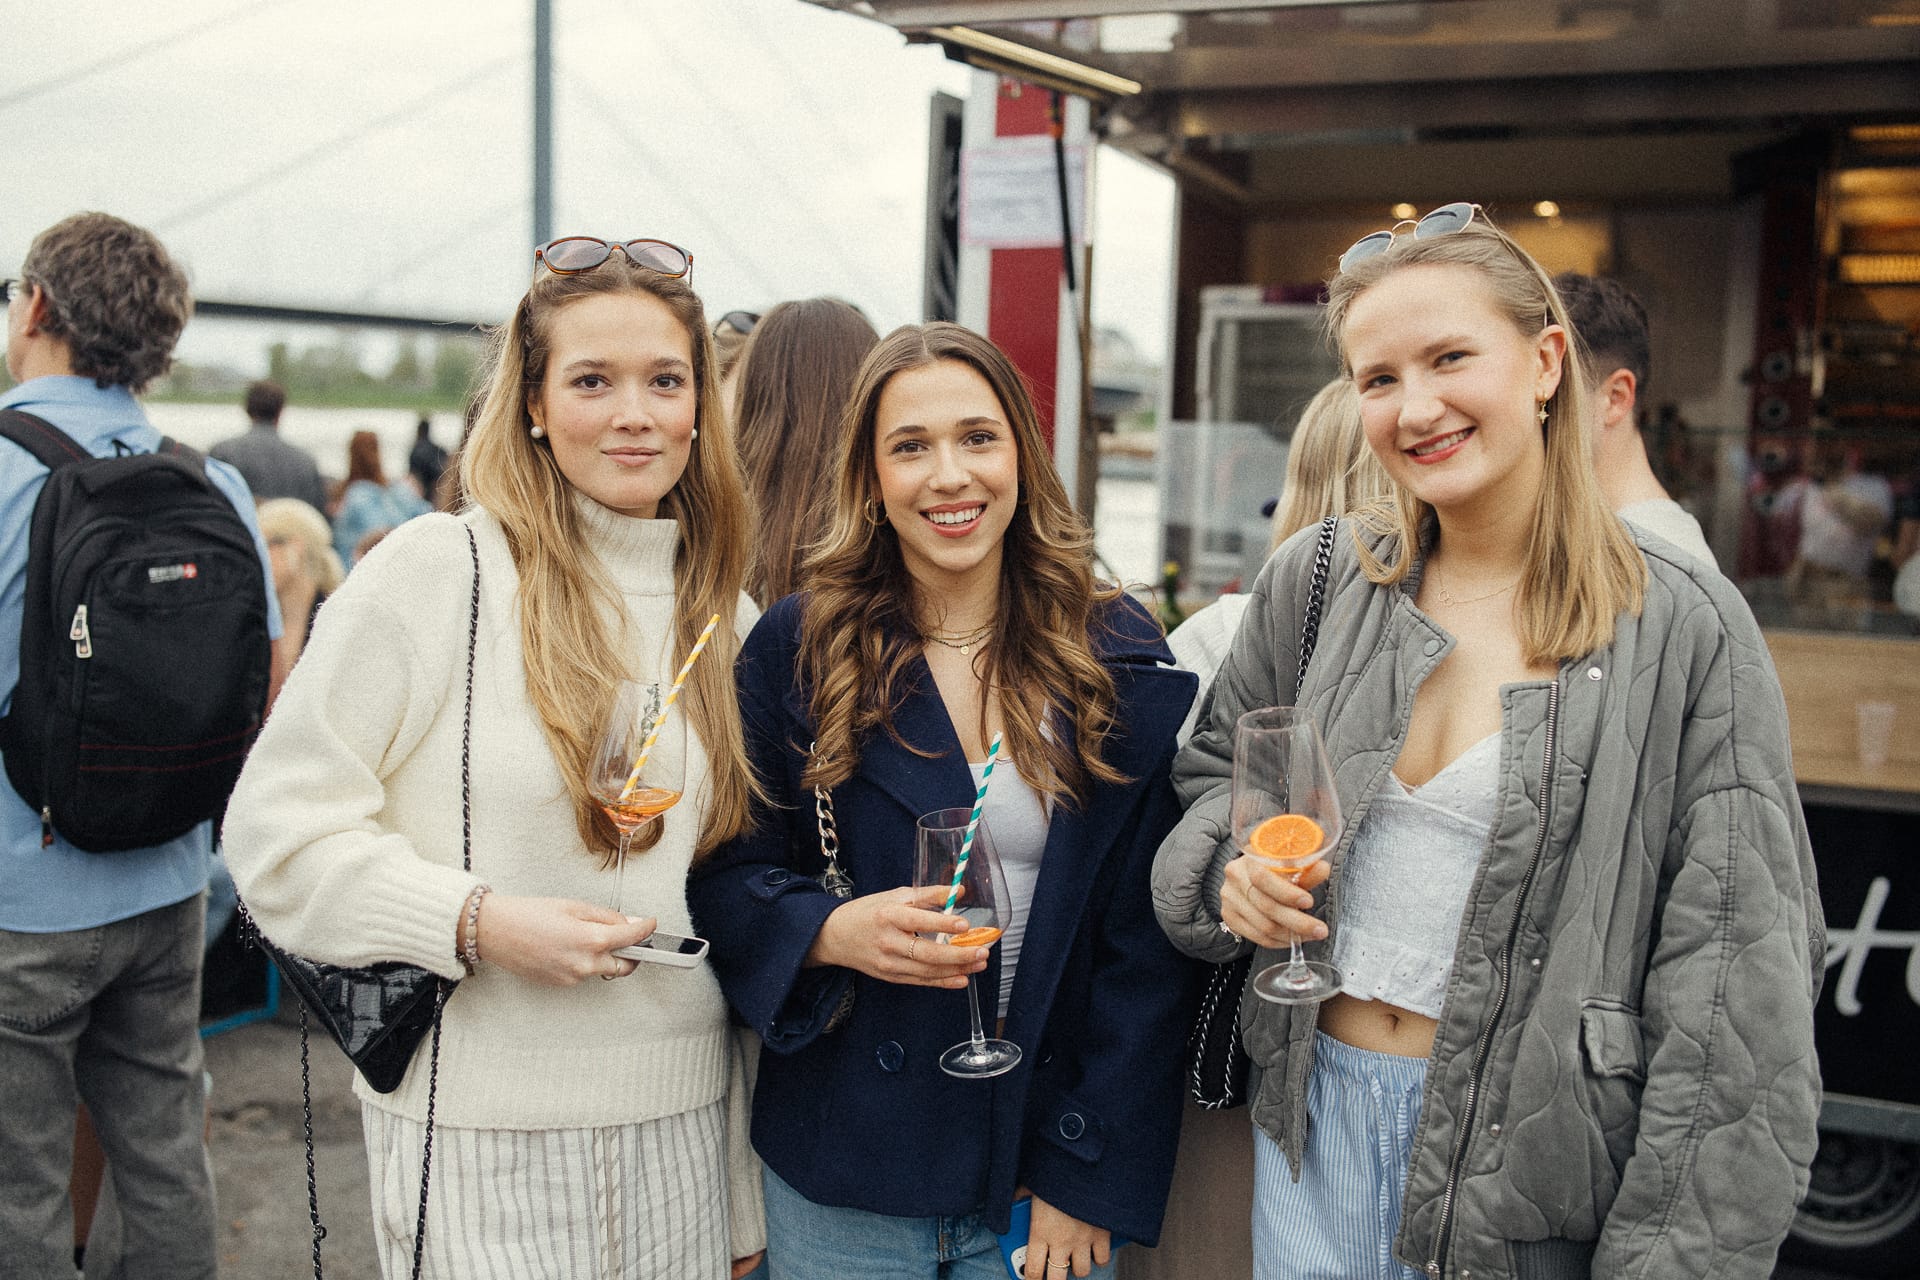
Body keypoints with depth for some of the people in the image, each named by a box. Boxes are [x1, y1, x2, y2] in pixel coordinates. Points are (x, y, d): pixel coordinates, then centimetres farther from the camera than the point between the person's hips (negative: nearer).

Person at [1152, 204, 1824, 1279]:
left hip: (1526, 1164, -3)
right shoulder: (1314, 581, -1)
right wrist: (1228, 870, -9)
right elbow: (1213, 769, 14)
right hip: (1316, 1118, 3)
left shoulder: (1686, 629, -12)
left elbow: (1739, 1001, -12)